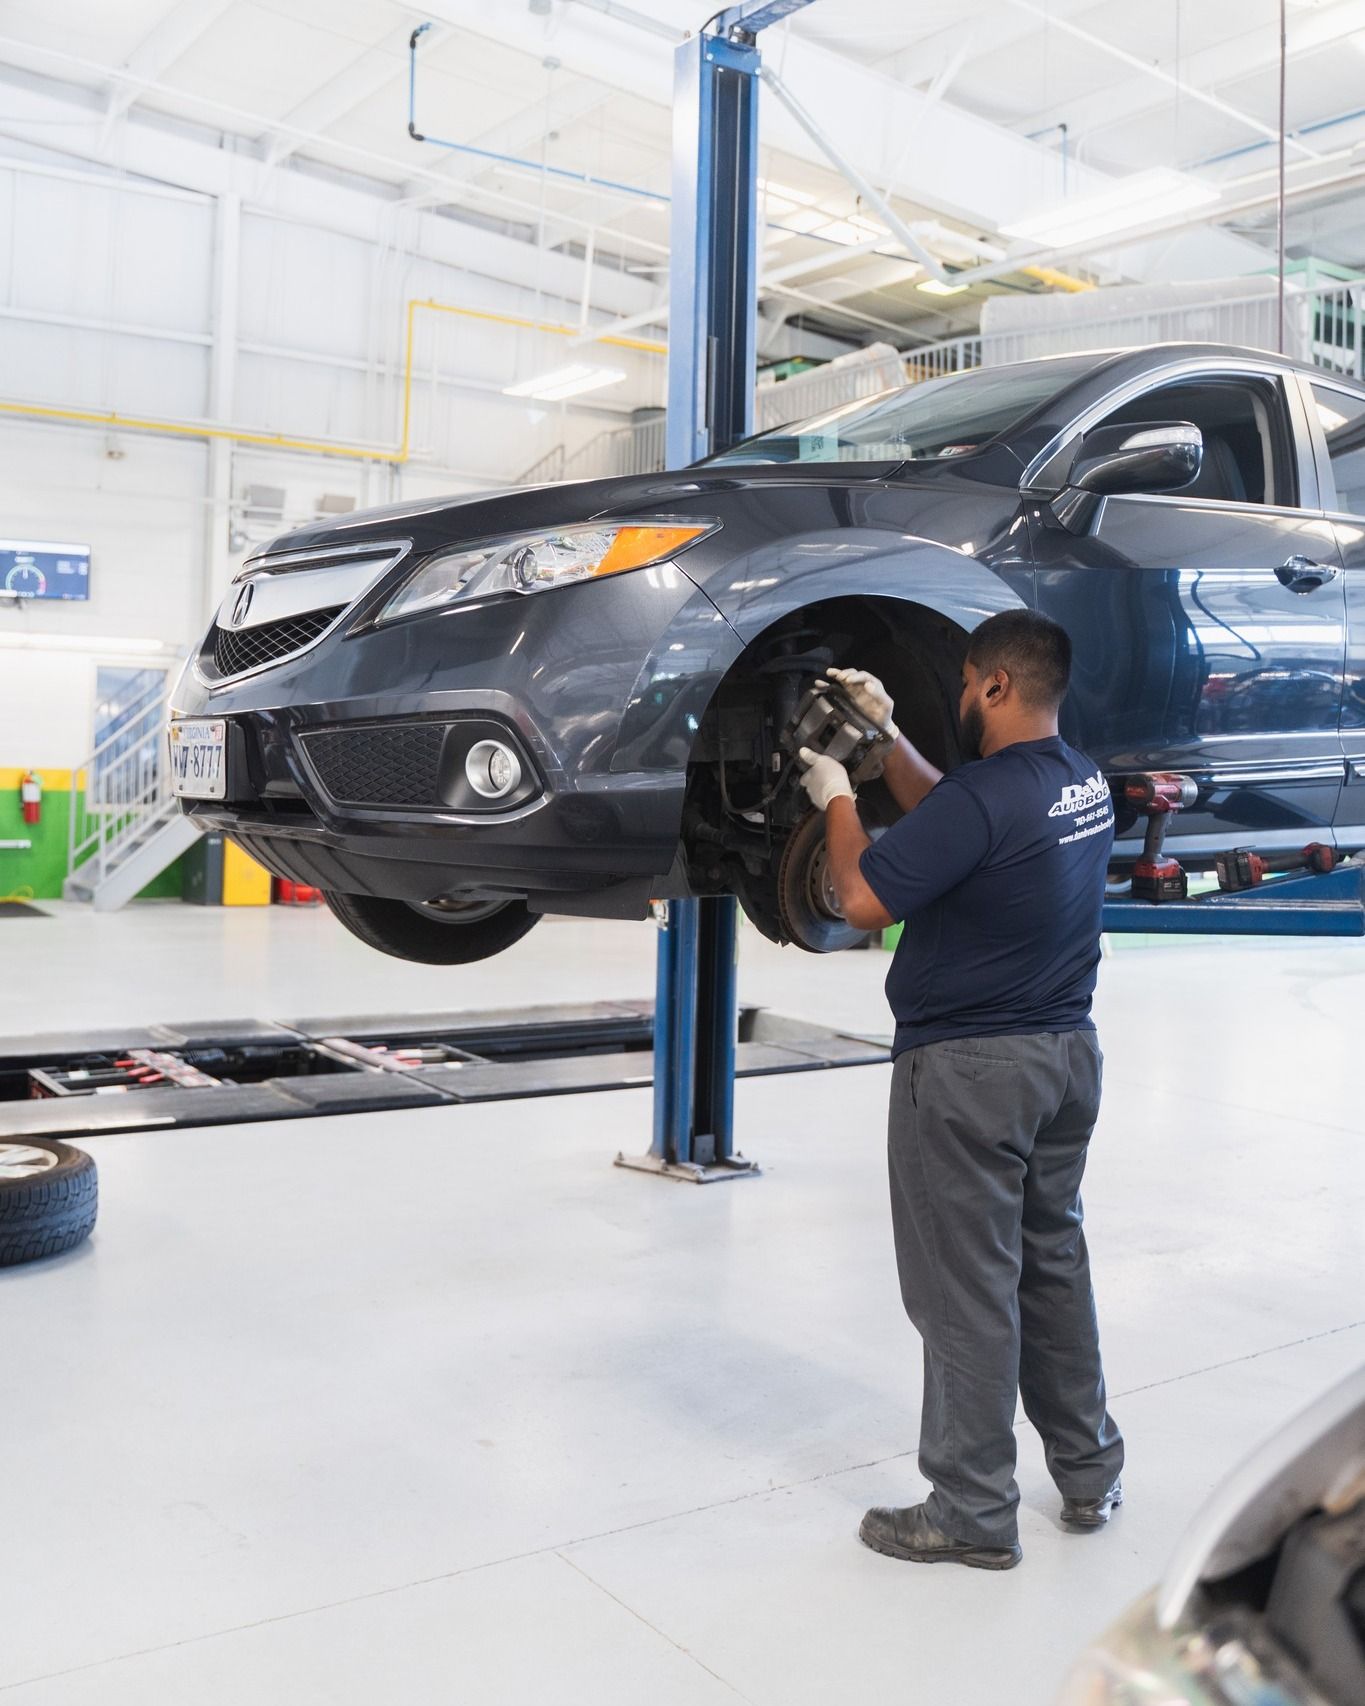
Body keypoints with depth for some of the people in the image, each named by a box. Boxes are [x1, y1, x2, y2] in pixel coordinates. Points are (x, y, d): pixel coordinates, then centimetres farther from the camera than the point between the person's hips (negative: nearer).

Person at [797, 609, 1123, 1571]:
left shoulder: (987, 794, -22)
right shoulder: (1084, 782, 6)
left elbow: (866, 900, -19)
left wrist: (836, 797, -4)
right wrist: (886, 733, 18)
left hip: (967, 1068, -9)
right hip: (1068, 1055, 9)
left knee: (967, 1290, 2)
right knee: (1054, 1262, 20)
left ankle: (973, 1515, 14)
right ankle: (1090, 1473, 33)